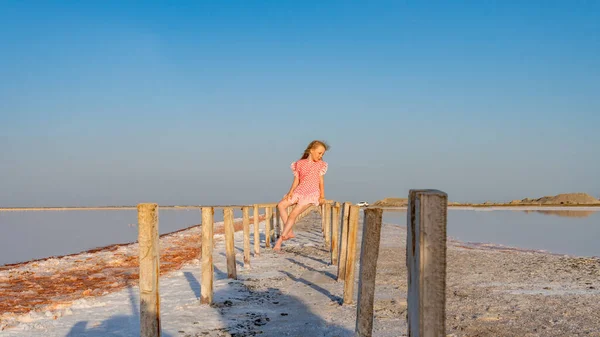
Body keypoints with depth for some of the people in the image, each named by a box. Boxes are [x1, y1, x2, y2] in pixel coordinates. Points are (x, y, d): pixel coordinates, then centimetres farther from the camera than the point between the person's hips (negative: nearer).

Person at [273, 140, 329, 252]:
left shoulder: (320, 165, 6)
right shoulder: (300, 164, 10)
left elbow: (321, 181, 5)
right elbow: (296, 180, 9)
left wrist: (322, 196, -3)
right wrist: (291, 192, -5)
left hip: (312, 193, -4)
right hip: (300, 191, 4)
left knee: (294, 213, -20)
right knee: (281, 205, -18)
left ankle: (280, 240, -18)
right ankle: (289, 232, -15)